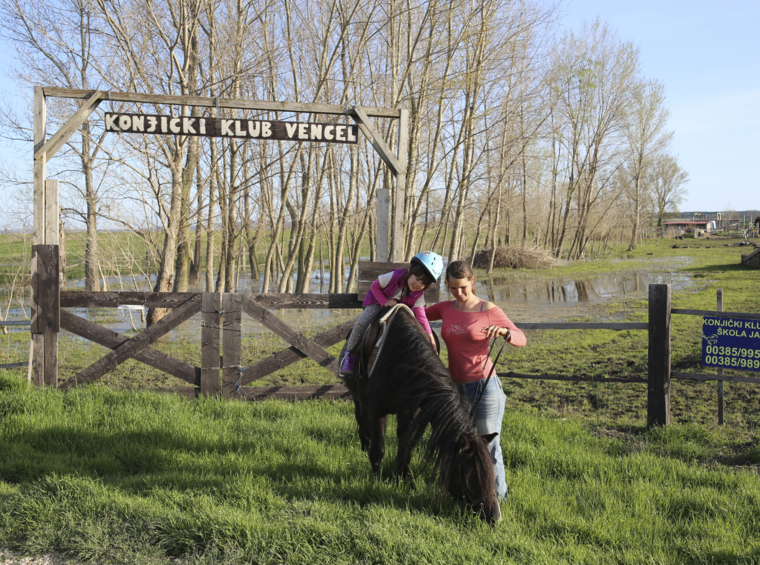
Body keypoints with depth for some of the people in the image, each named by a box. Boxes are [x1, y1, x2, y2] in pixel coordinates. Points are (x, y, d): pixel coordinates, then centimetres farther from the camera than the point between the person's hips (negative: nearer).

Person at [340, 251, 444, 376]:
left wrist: (430, 336, -39)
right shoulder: (394, 277, -31)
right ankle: (350, 355, -9)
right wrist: (385, 302, -30)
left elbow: (420, 316, -27)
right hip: (377, 303, -3)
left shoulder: (419, 294, -22)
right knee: (361, 323, -24)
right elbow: (374, 286, -16)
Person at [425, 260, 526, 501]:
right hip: (456, 388, 5)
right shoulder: (446, 309, 6)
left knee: (489, 446, 0)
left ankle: (498, 496, 17)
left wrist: (503, 331, -27)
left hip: (484, 386, -5)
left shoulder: (489, 310, -7)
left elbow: (521, 339, -6)